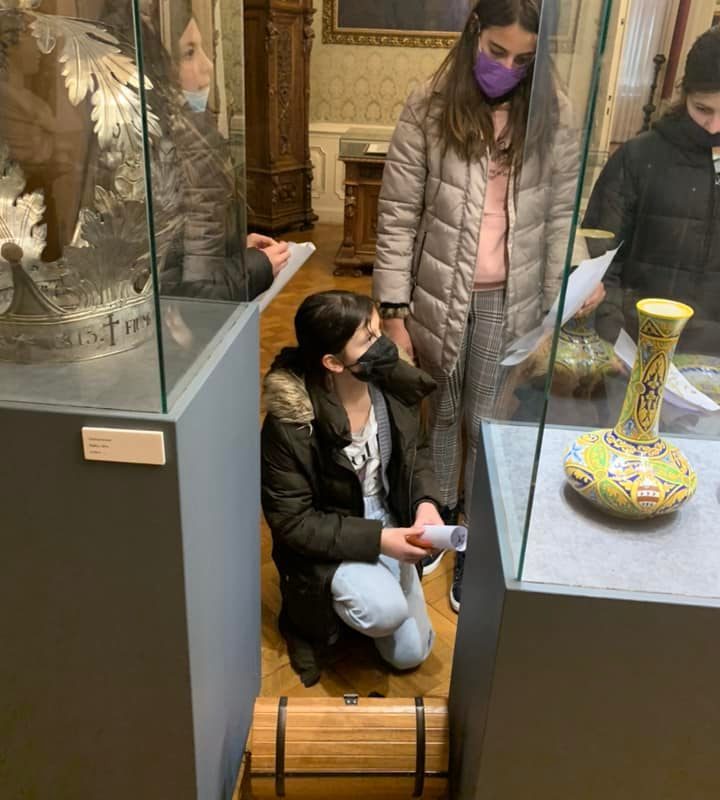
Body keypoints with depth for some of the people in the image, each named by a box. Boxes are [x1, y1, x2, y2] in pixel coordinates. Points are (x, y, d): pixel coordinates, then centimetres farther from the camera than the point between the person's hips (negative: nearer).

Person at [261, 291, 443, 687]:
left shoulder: (393, 385, -13)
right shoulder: (289, 423, -29)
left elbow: (416, 453, 4)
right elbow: (292, 521, -21)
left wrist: (425, 502, -15)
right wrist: (375, 539, -27)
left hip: (389, 527, 5)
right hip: (325, 544, -5)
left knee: (410, 653, 8)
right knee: (386, 609, -32)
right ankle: (309, 616, 1)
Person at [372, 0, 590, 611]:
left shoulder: (553, 117, -3)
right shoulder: (429, 109, -7)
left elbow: (561, 218, 1)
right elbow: (398, 216, -6)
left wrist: (556, 311, -1)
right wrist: (393, 311, -8)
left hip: (509, 302, 0)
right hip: (439, 295, 0)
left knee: (488, 424, 10)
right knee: (441, 413, 16)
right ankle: (440, 517, 41)